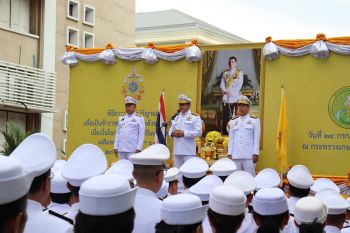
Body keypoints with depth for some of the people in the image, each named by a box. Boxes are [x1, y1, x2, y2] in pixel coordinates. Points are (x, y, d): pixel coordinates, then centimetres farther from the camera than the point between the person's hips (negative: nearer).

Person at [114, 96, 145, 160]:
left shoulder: (139, 118, 2)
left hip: (133, 150, -5)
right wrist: (115, 147, 8)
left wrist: (138, 149, -11)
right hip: (121, 149, 5)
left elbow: (141, 135, -3)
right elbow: (117, 133, 16)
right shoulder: (121, 118, 16)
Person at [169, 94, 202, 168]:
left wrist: (183, 133, -16)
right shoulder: (176, 117, 19)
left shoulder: (195, 117, -2)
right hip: (177, 150, 6)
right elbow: (170, 130, 21)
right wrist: (172, 133, -4)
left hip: (188, 151, -6)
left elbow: (198, 132, -12)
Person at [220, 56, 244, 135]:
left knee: (234, 117, -9)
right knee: (225, 118, 2)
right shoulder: (225, 73, 17)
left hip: (235, 98, -3)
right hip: (225, 99, 3)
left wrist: (231, 92, -13)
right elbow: (222, 85, 9)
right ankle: (224, 133, 6)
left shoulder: (239, 73, 7)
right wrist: (225, 91, -11)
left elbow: (239, 85, -3)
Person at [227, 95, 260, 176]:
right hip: (236, 156, 3)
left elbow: (256, 138, 0)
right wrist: (229, 153, 6)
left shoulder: (255, 120, 5)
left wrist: (255, 153, -7)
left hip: (249, 155, -3)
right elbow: (231, 139, 14)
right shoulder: (233, 122, 15)